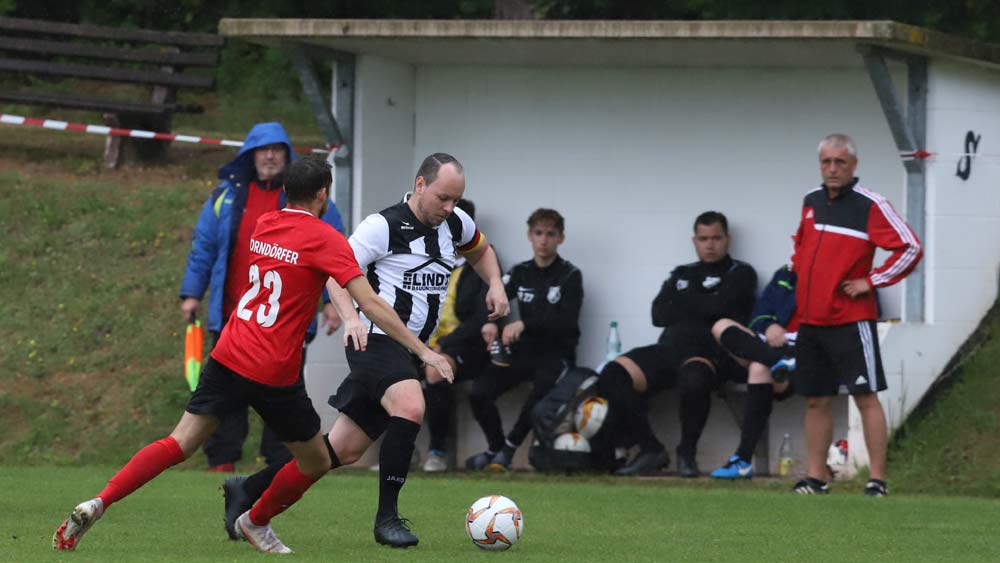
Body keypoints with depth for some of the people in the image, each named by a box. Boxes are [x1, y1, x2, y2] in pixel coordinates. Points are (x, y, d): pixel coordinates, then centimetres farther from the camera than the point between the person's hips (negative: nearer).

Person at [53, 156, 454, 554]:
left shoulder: (263, 225, 11)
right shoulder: (325, 239, -8)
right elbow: (370, 304, -12)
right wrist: (422, 350, -9)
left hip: (228, 357, 6)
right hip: (275, 374, -6)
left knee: (179, 444, 5)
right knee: (316, 463, 16)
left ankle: (97, 504, -11)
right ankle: (256, 523, 32)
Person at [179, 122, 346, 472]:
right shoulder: (227, 195, 9)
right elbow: (202, 246, 14)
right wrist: (191, 293, 8)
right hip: (232, 316, 2)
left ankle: (281, 463, 6)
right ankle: (221, 462, 7)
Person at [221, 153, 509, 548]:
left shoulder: (456, 223, 8)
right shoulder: (383, 226, -13)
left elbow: (481, 250, 30)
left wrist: (495, 285, 11)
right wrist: (351, 318, -29)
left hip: (408, 351, 8)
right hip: (376, 341, -8)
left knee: (346, 449, 8)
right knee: (410, 408, -33)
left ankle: (247, 490, 22)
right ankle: (386, 517, -24)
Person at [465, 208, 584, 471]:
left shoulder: (570, 276, -3)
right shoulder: (520, 272, 11)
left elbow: (566, 323, -15)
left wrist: (524, 324, -28)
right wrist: (490, 322, -25)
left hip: (556, 353, -4)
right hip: (523, 351, 4)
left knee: (543, 385, -38)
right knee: (478, 392, -18)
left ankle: (510, 445, -21)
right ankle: (495, 447, 5)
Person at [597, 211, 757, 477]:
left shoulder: (740, 274, 13)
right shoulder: (681, 274, 28)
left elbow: (719, 306, -7)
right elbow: (659, 315, 12)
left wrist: (682, 302, 9)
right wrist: (702, 306, 3)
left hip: (710, 353, -5)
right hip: (669, 349, 5)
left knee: (694, 376, -42)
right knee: (613, 375, -21)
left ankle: (687, 452, -19)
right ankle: (650, 449, -14)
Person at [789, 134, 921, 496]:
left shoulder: (870, 206, -9)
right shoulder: (811, 202, 11)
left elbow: (911, 248, -13)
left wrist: (871, 281, -12)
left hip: (850, 320, -6)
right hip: (810, 320, 6)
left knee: (866, 397, -7)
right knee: (816, 400, 10)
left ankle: (877, 480, -5)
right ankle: (815, 478, 16)